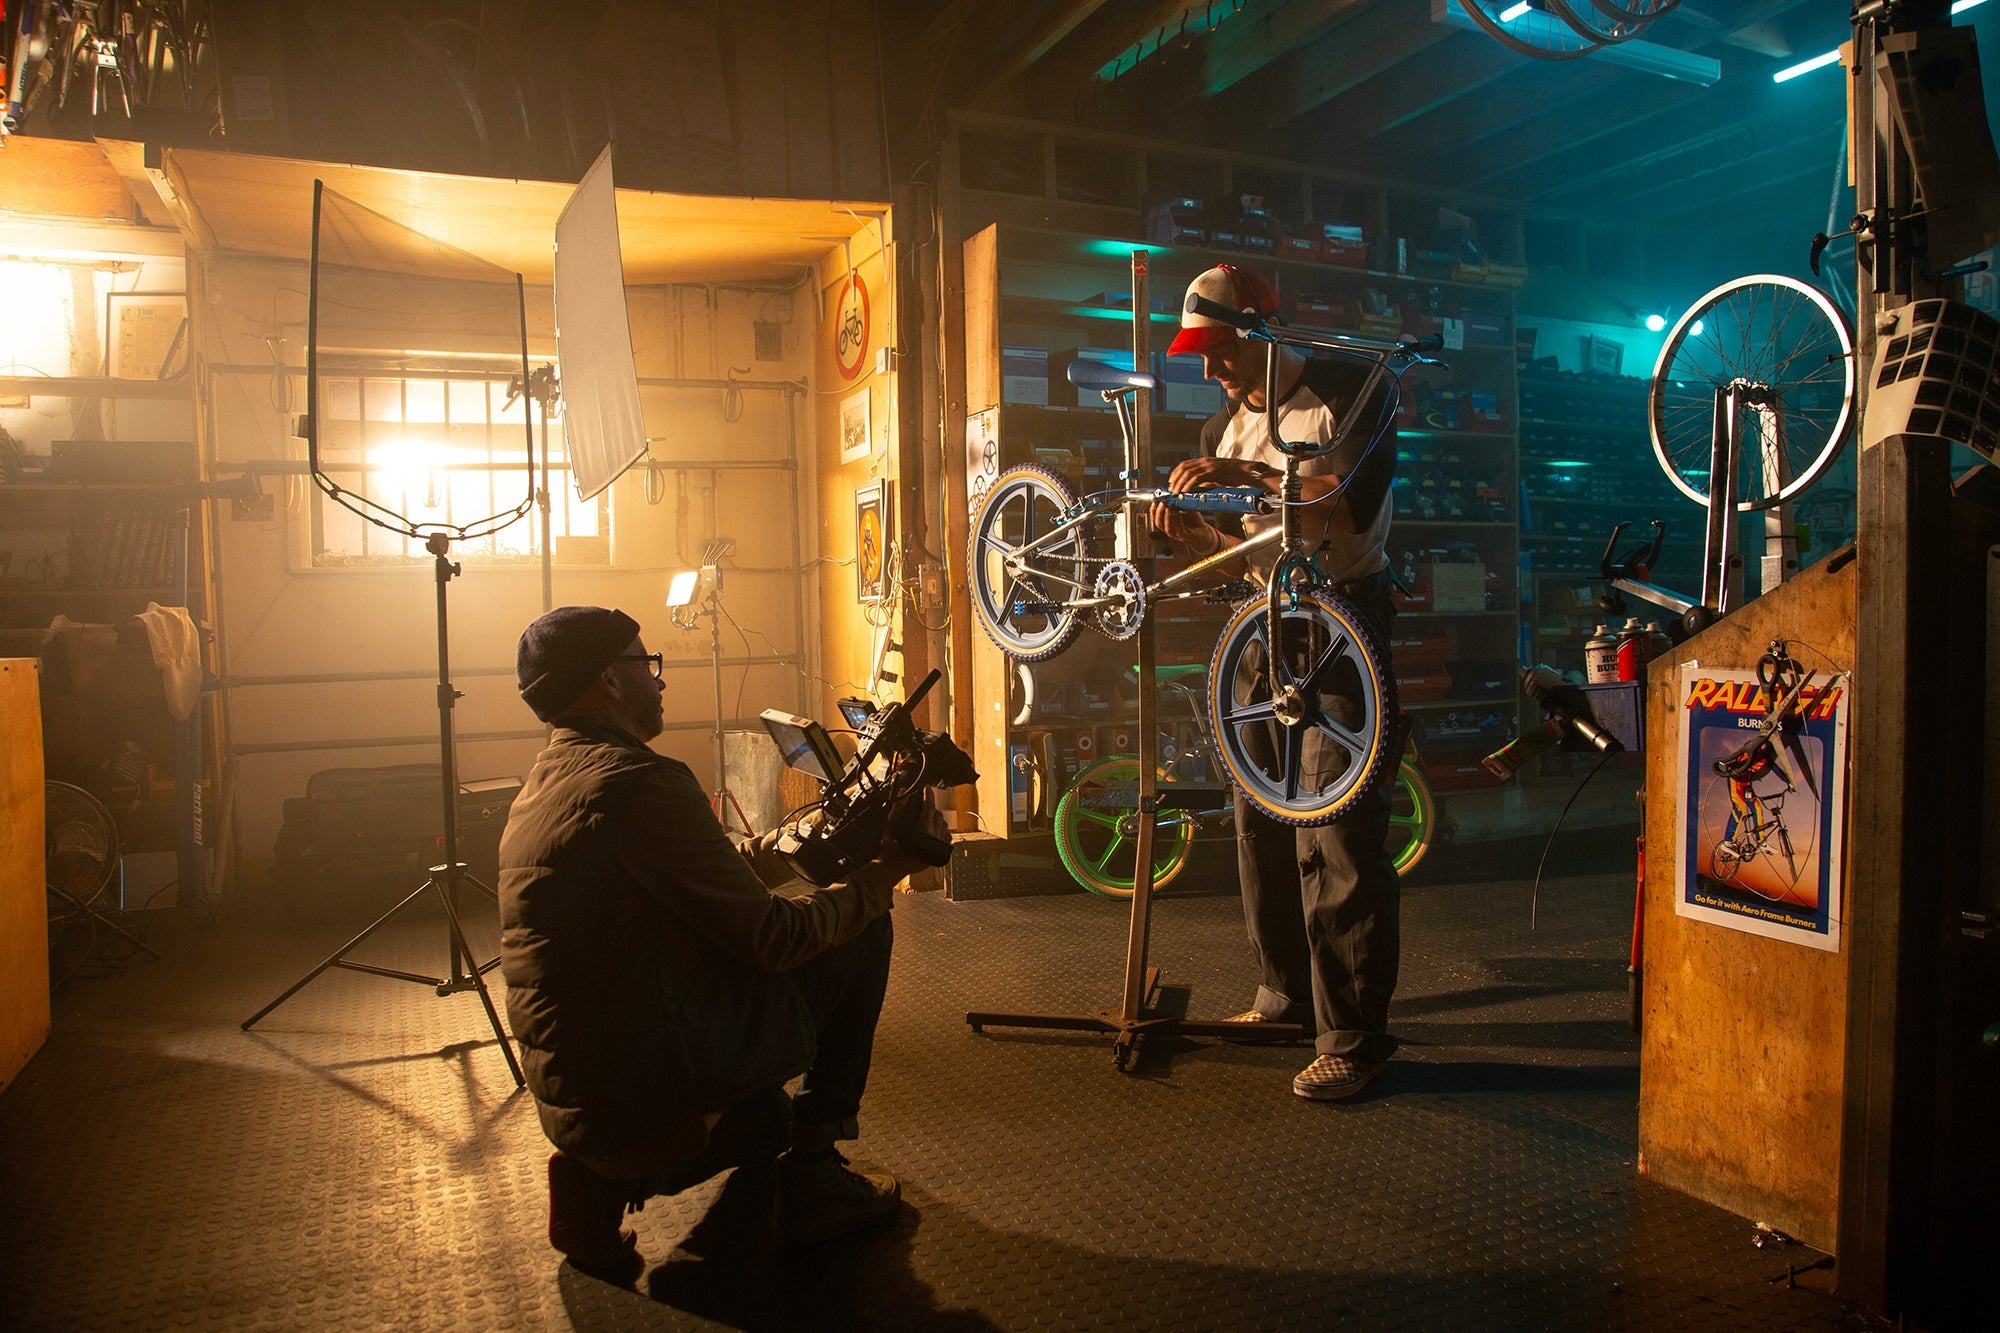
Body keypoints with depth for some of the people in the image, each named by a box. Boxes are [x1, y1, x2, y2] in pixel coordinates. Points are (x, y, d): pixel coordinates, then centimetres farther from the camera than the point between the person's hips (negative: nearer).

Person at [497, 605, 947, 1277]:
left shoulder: (544, 780, 11)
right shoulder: (637, 781, -20)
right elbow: (772, 936, -18)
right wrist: (886, 871, -6)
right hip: (646, 1086, -10)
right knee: (862, 932, 4)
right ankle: (812, 1168, 11)